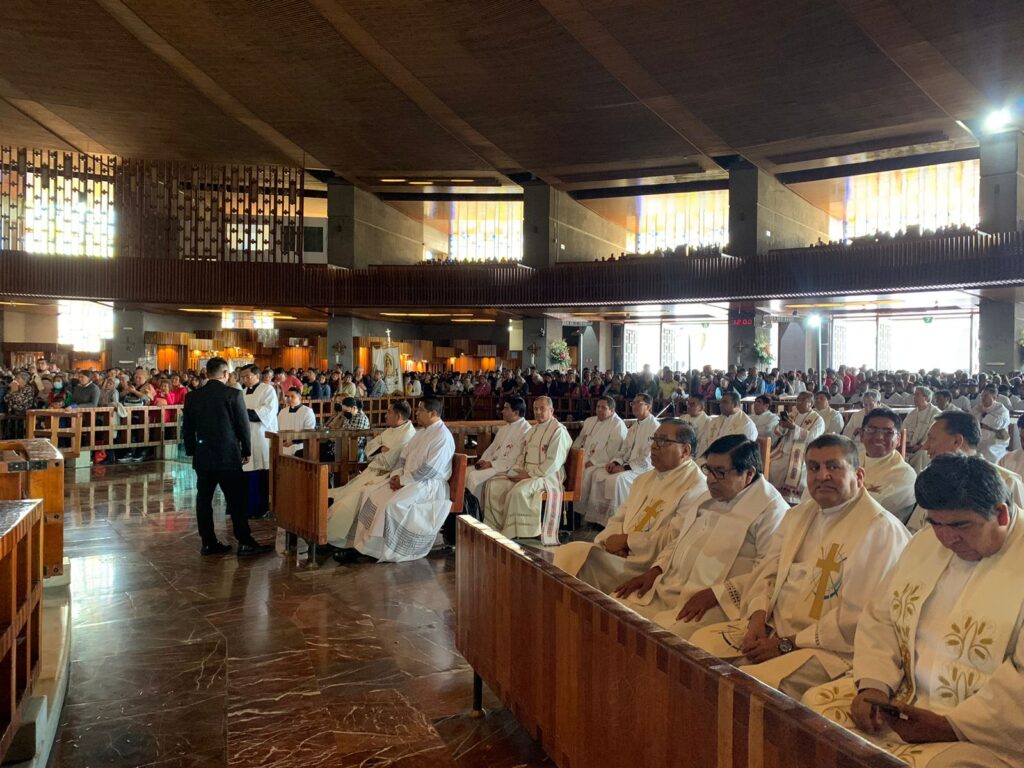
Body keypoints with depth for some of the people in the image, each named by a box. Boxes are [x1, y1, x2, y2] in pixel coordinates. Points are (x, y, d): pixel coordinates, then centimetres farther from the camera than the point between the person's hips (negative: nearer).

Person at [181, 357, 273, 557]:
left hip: (202, 457, 4)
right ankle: (245, 543, 5)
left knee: (204, 500, 9)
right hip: (228, 456, -4)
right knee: (236, 501, 1)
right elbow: (243, 426, -7)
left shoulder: (192, 397, 3)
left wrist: (192, 451, 19)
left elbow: (187, 428, 9)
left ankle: (209, 543, 13)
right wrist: (247, 451, 4)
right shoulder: (233, 394, -10)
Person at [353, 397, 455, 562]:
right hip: (408, 480, 10)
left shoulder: (443, 437, -16)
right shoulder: (422, 432, 14)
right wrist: (396, 474, -2)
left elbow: (429, 470, -23)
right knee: (372, 494, -4)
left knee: (392, 505, -29)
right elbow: (404, 456, 17)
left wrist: (403, 480, -17)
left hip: (428, 485, -9)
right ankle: (368, 543, -3)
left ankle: (386, 552, -15)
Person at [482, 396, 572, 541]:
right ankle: (496, 528, -7)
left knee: (518, 491, -34)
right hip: (526, 473, 9)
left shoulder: (559, 431, -9)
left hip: (547, 476, -8)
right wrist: (515, 471, 0)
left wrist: (530, 474, -18)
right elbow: (523, 454, 19)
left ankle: (511, 534, -21)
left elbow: (553, 463, -17)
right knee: (493, 484, -8)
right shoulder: (534, 429, 19)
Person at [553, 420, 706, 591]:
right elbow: (618, 518, 18)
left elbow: (674, 538, -19)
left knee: (580, 557, -23)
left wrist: (626, 540, -12)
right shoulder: (644, 479, 19)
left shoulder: (695, 488, -9)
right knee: (567, 552, -12)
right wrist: (612, 539, -5)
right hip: (621, 554, 8)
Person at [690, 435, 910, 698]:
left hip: (829, 648, -8)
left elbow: (857, 617, -17)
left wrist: (787, 644, -14)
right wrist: (757, 618, -4)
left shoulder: (882, 530, -12)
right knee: (702, 640, -5)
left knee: (751, 684, -30)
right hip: (771, 628, 8)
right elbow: (768, 572, 16)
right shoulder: (798, 515, 16)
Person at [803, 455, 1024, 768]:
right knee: (815, 703, -5)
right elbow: (879, 619, 11)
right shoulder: (925, 544, 8)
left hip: (981, 728, -6)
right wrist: (873, 684, -5)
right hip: (900, 695, 6)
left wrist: (951, 725, -19)